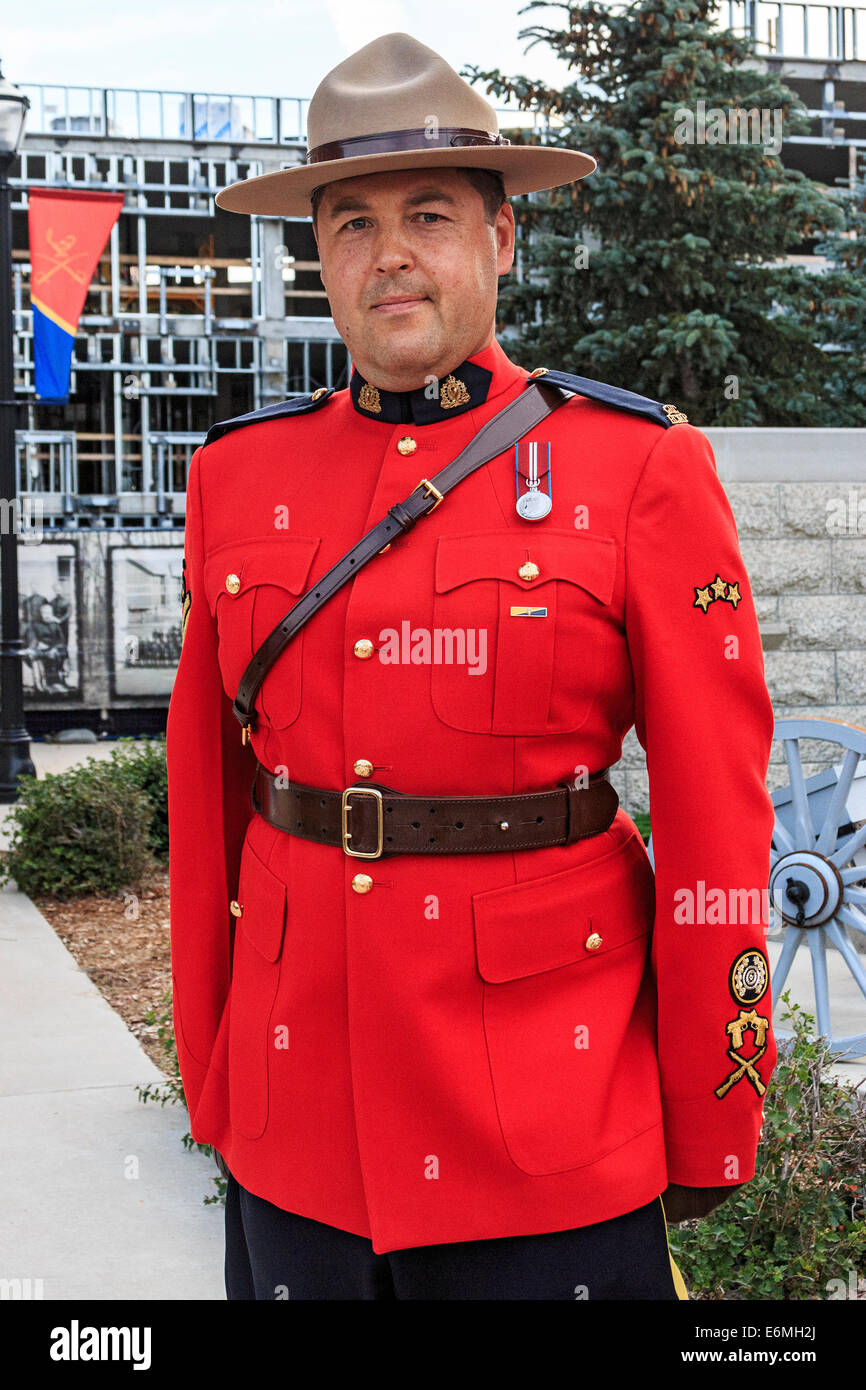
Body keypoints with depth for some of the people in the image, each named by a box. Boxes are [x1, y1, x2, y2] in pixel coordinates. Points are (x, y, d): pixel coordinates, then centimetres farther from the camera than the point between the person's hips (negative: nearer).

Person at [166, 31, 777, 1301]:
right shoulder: (239, 474, 4)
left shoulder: (642, 470, -6)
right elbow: (208, 799, 8)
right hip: (300, 1105, 3)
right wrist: (210, 1076, 10)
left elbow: (717, 826, -5)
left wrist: (711, 1136, -3)